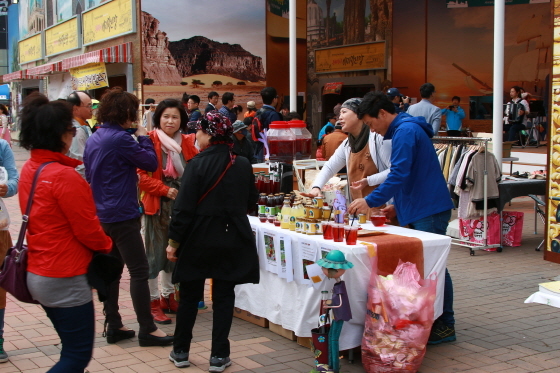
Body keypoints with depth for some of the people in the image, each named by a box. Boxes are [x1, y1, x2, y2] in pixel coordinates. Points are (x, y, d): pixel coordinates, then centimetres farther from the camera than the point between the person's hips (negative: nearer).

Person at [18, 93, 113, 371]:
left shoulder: (29, 170, 4)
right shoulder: (65, 176, -21)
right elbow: (87, 229, -16)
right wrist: (107, 245, 3)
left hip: (37, 273, 9)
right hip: (65, 280, -9)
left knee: (72, 349, 20)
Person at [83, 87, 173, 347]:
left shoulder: (93, 139, 10)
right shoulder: (120, 138, -16)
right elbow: (151, 163, -12)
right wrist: (144, 137, 1)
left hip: (101, 214, 9)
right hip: (122, 215, -9)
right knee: (139, 271, -4)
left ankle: (113, 326, 19)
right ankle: (147, 329, -1)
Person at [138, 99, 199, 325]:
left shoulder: (187, 143, 6)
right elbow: (142, 176, -13)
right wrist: (166, 190, -20)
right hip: (157, 205, -5)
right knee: (155, 253, 1)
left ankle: (168, 296, 29)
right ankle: (153, 302, 11)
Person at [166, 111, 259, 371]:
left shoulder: (197, 164, -14)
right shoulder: (243, 165, -1)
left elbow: (184, 207, -15)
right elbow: (252, 201, 10)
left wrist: (174, 241, -7)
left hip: (199, 240, -2)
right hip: (232, 240, 2)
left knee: (190, 296, 13)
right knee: (224, 297, 11)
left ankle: (181, 352, 23)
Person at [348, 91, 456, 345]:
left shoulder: (405, 131, -14)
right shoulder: (405, 130, 19)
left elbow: (399, 174, -22)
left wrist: (370, 201, -20)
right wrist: (398, 206, 19)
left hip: (429, 212, -10)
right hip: (417, 210, 10)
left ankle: (445, 326, 3)